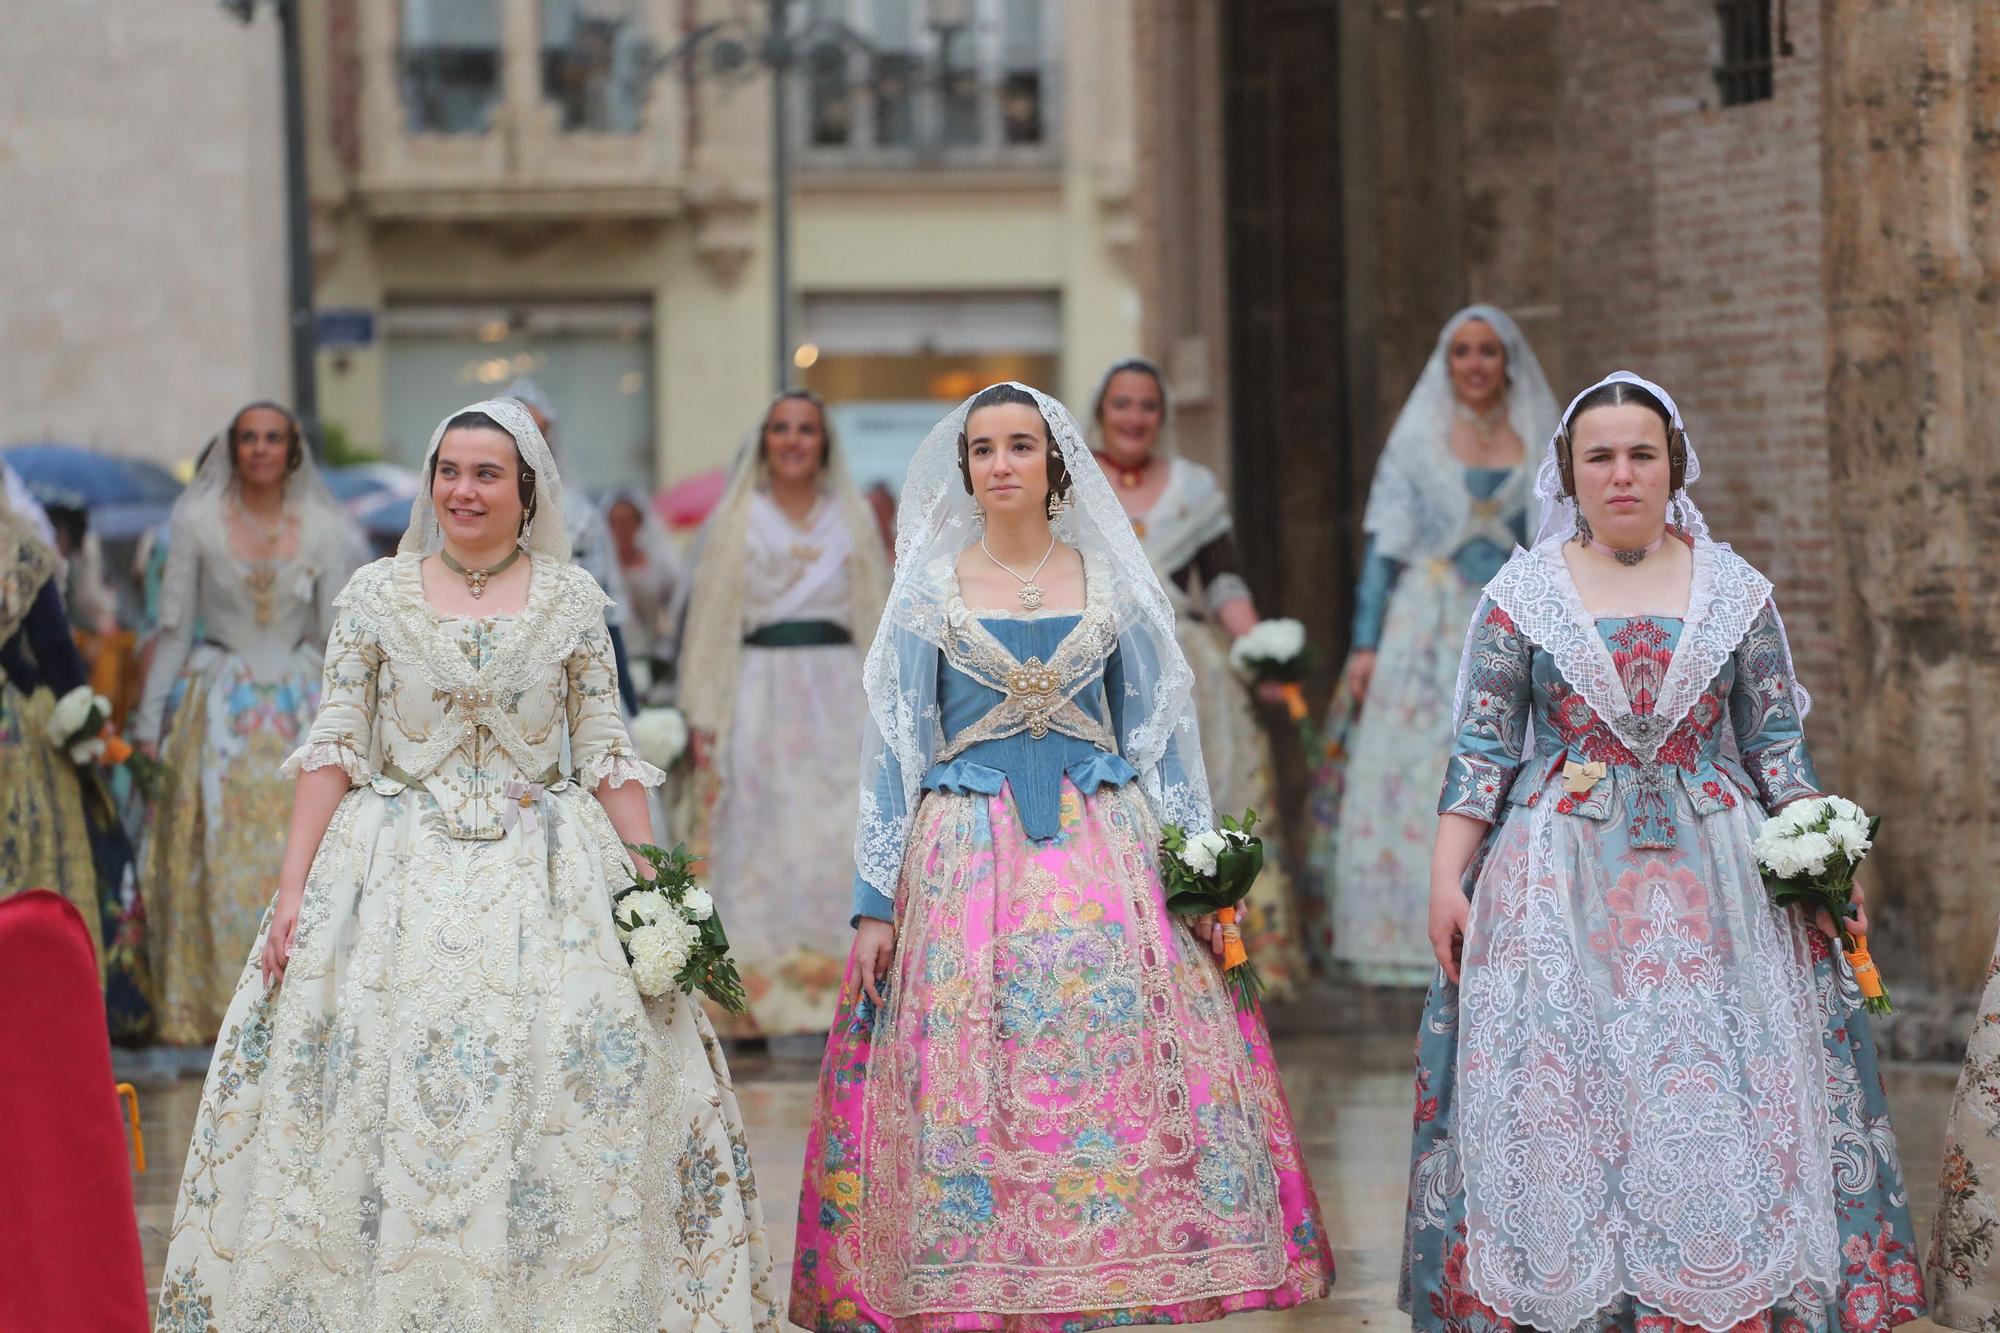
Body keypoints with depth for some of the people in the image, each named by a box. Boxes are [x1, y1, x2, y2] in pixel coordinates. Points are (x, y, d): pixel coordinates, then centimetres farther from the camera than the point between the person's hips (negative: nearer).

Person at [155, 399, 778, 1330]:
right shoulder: (376, 594, 5)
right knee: (383, 1102, -7)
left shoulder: (573, 598, 5)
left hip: (544, 876, 0)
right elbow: (333, 750, 3)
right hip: (399, 880, 0)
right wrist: (292, 889, -4)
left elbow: (606, 755, 6)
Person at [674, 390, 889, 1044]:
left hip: (840, 696, 2)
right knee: (768, 845, -4)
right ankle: (782, 1009, -3)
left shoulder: (852, 518, 13)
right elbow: (711, 620, 4)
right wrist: (706, 718, -4)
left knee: (842, 839, -4)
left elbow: (877, 616, 12)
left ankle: (840, 995, 0)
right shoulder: (735, 521, 7)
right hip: (761, 691, -2)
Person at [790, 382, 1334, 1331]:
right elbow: (893, 747, 5)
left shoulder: (1111, 583, 8)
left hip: (1106, 852, 1)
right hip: (967, 855, -1)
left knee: (1122, 1073, -7)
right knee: (968, 1085, -6)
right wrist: (873, 901, -1)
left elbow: (1158, 735, 11)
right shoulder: (929, 591, 6)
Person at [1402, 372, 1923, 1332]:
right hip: (1560, 885, 0)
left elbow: (1779, 747, 8)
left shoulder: (1735, 592, 6)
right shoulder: (1521, 595, 3)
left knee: (1722, 1102, -4)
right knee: (1560, 1105, -2)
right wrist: (1445, 880, -5)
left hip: (1710, 883, 1)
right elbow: (1480, 750, 2)